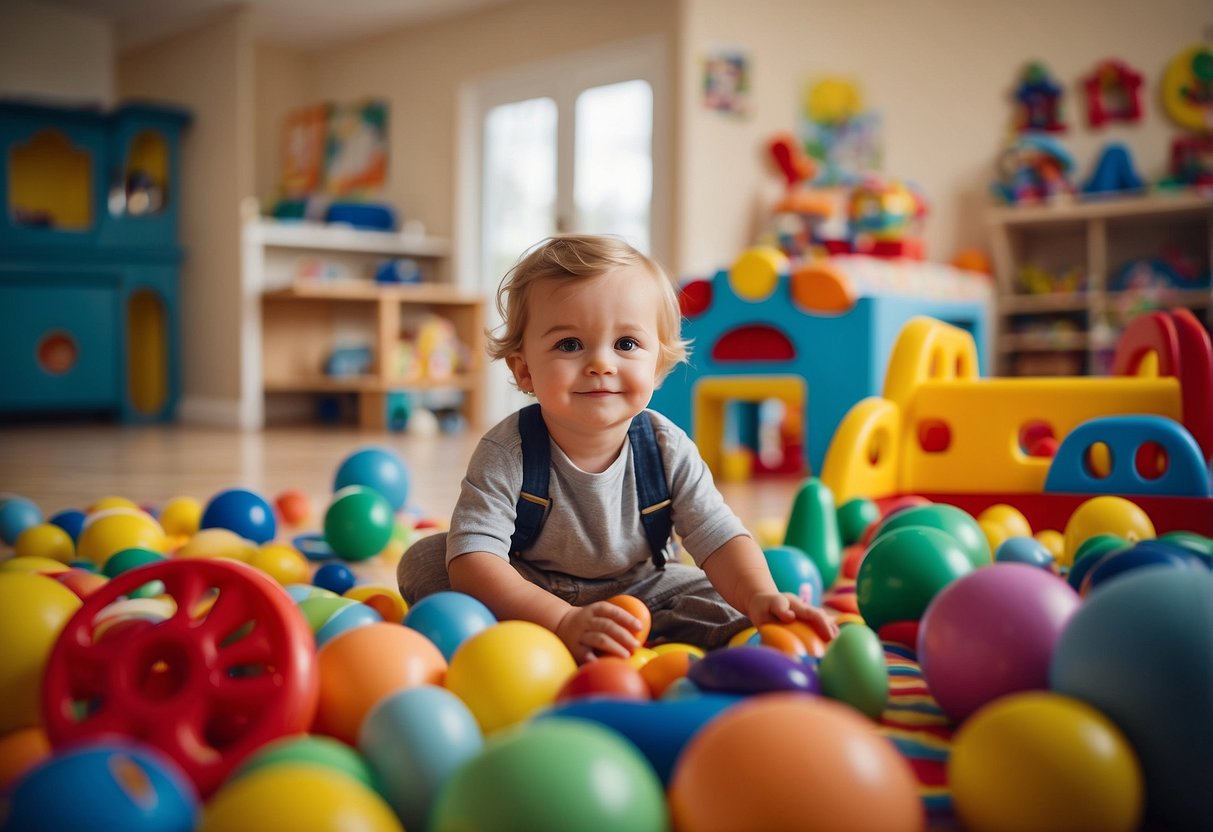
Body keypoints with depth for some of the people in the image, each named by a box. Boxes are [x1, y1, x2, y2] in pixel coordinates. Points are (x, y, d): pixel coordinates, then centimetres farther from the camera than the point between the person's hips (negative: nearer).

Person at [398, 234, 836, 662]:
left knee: (716, 603, -16)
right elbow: (473, 559, -37)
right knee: (423, 561, -22)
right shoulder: (505, 454, -29)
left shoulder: (667, 449, -20)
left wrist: (760, 597, -41)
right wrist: (564, 621, -51)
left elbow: (719, 537, -19)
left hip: (632, 590, 2)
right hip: (527, 593, -1)